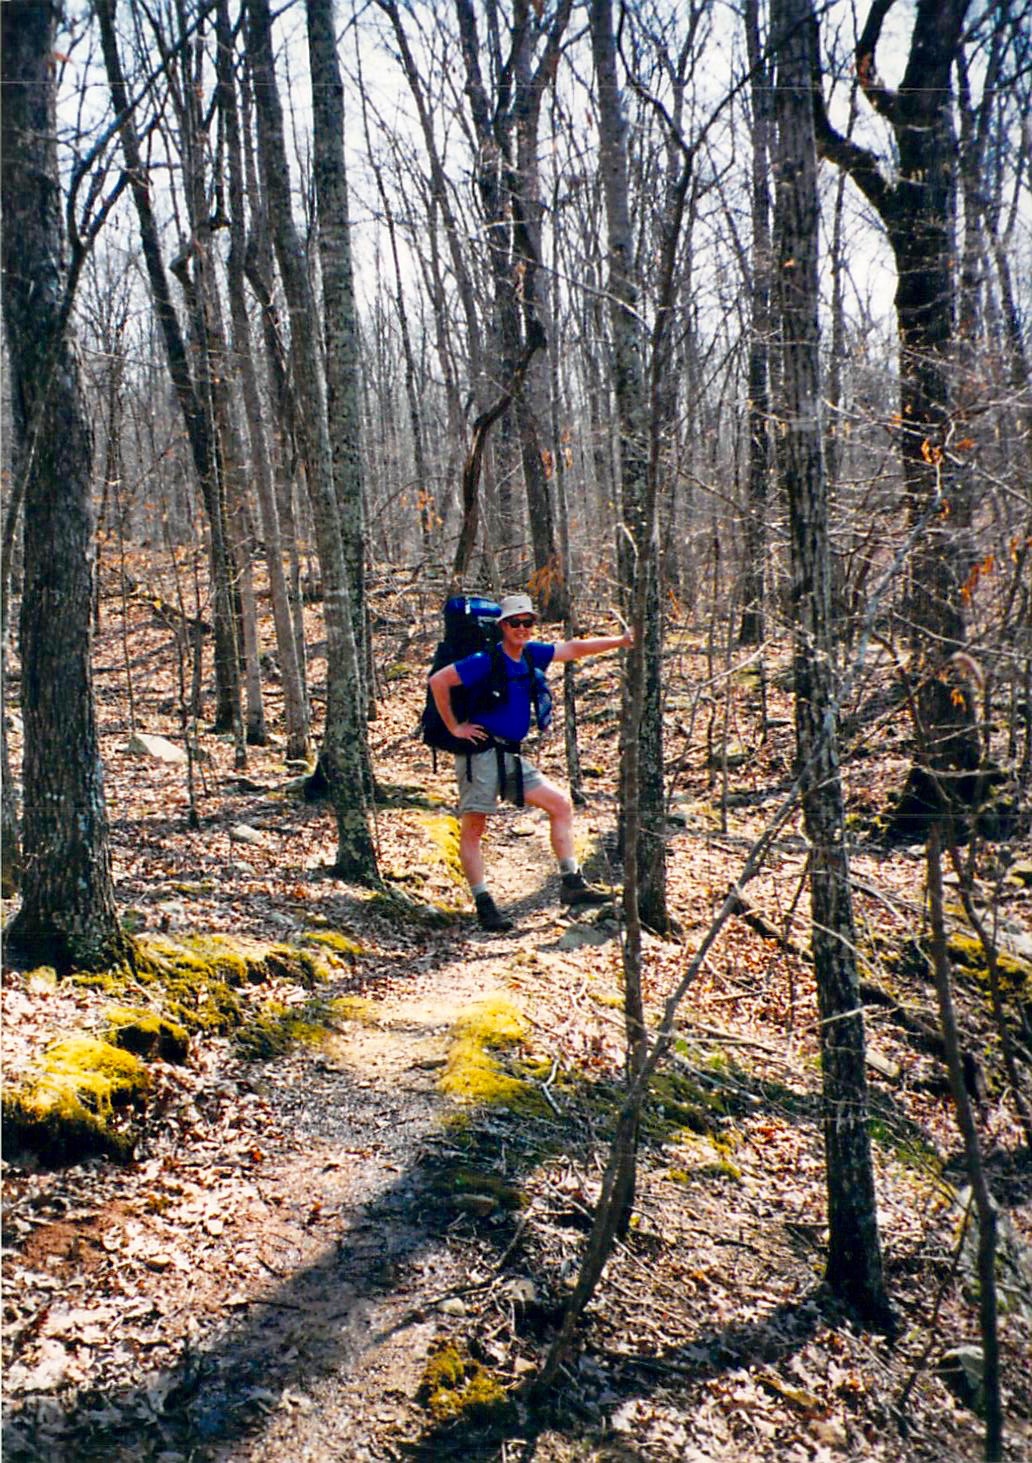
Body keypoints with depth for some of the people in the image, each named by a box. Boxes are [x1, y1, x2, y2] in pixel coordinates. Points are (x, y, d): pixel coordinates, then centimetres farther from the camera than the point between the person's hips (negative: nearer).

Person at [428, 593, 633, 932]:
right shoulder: (486, 660, -13)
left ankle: (571, 882, 11)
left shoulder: (531, 654, 9)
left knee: (561, 803, 7)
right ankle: (484, 905, -1)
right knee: (472, 828, -6)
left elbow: (575, 649, 15)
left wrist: (622, 640, 11)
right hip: (481, 753, -8)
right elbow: (438, 681, -15)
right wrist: (454, 728, -12)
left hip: (511, 757, 9)